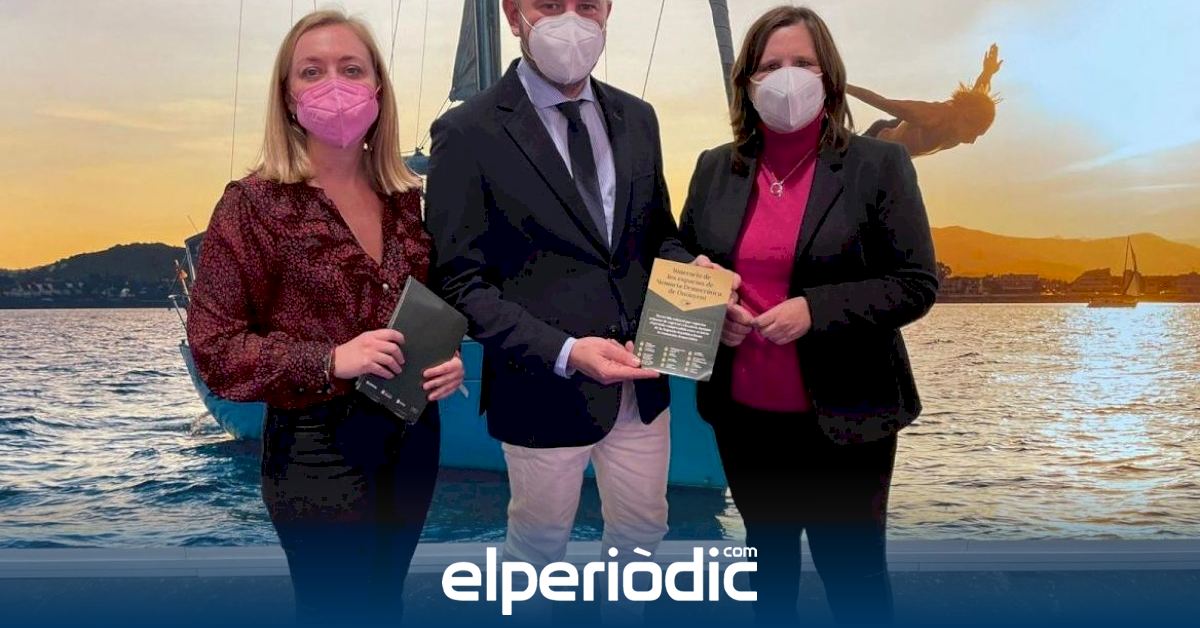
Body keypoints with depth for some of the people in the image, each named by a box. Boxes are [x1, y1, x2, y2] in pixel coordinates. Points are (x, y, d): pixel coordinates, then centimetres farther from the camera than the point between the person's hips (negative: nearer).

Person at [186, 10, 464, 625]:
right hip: (318, 448, -5)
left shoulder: (407, 198, 5)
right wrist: (331, 360, -24)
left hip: (412, 435, 5)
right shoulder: (254, 203, -10)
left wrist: (451, 357, -3)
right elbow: (212, 344, -11)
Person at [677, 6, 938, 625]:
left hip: (843, 415, -3)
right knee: (766, 555, 23)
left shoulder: (879, 164, -6)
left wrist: (815, 310, -22)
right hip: (743, 414, 4)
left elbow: (915, 284, -9)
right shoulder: (713, 169, 4)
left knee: (853, 572, 10)